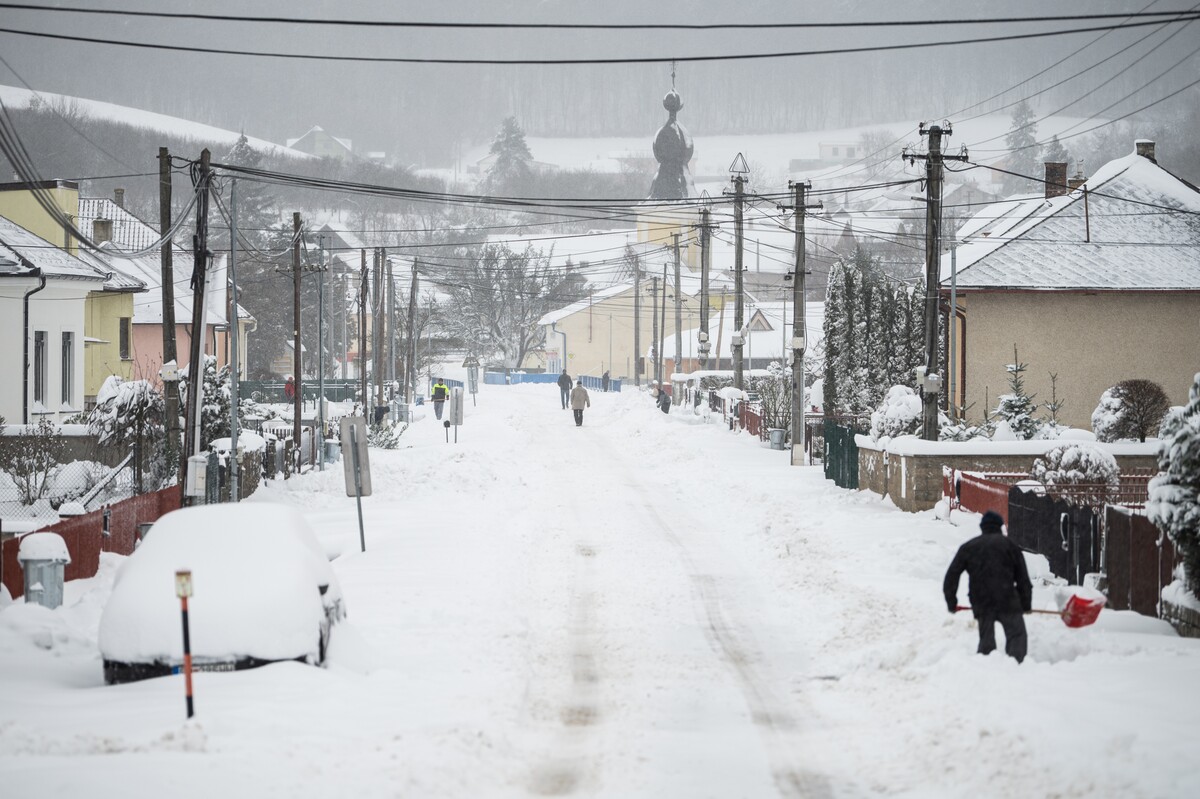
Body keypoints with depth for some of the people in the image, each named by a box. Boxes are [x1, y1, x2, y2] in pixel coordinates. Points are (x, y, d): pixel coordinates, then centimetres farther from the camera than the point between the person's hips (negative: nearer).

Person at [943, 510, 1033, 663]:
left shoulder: (968, 547, 15)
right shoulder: (1009, 544, 9)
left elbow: (951, 575, 9)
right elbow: (1022, 577, 9)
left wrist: (951, 602, 17)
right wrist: (1026, 604, 17)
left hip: (981, 603, 3)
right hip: (1007, 599, -3)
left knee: (986, 641, 14)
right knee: (1016, 636, 0)